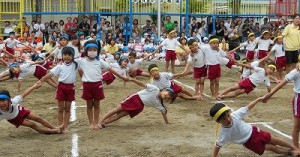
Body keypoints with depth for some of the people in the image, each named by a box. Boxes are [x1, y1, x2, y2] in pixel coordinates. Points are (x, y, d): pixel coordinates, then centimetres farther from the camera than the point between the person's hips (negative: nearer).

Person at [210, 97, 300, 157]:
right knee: (272, 148, 6)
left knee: (275, 140, 17)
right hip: (249, 142, -2)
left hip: (253, 131, 2)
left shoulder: (235, 115, -28)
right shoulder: (223, 133, -33)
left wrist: (258, 99, -9)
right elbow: (218, 146, -21)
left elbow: (247, 108, -13)